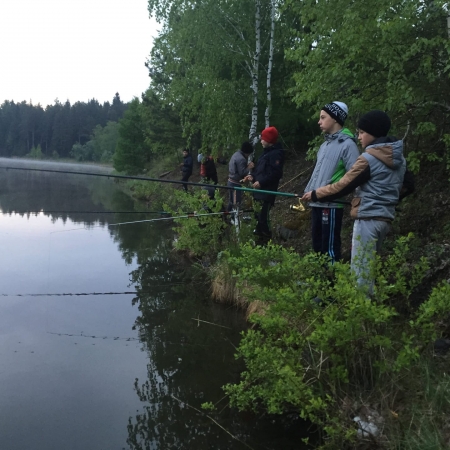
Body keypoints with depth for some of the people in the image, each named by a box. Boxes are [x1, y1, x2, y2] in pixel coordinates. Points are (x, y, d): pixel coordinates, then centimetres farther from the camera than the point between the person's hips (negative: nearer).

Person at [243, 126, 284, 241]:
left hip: (267, 192, -10)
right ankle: (259, 235, 28)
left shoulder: (276, 154, -13)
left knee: (263, 217, -11)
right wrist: (253, 176, 9)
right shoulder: (266, 153, 19)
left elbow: (275, 173, -21)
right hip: (260, 191, 10)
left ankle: (266, 238, -1)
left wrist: (261, 182, -22)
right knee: (258, 216, 16)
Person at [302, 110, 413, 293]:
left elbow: (342, 186, -12)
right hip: (385, 218, 8)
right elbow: (407, 186, 18)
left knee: (360, 268, -4)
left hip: (368, 218, -8)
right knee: (369, 266, 15)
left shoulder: (368, 158, -14)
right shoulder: (399, 158, 10)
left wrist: (315, 194, -2)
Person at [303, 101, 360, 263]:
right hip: (317, 203, 9)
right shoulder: (325, 144, 17)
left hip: (331, 205, -9)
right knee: (317, 246, 15)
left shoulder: (347, 144, -9)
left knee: (329, 248, -6)